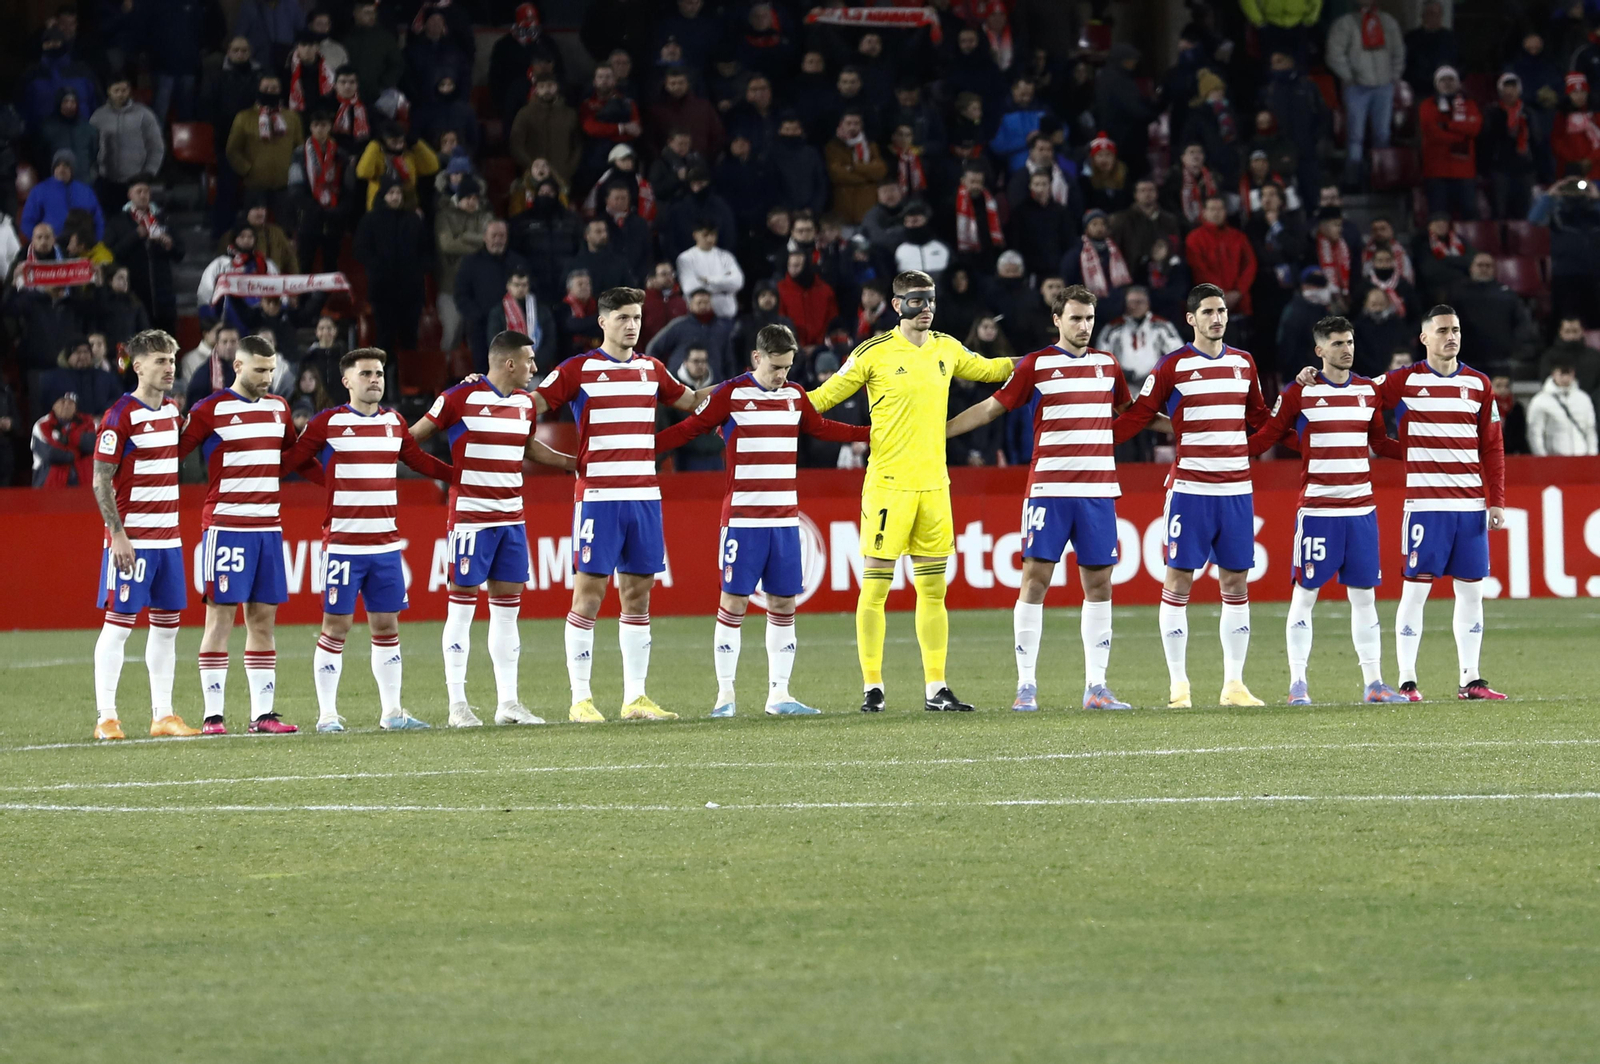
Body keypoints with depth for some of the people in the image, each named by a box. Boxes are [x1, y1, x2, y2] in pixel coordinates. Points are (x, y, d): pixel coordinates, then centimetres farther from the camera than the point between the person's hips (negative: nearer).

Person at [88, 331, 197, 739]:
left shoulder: (173, 411, 12)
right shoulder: (120, 416, -10)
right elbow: (101, 481, -12)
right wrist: (117, 534, -17)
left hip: (169, 535, 8)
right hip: (132, 537, -8)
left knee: (167, 624, 9)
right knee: (119, 623, -6)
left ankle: (162, 715, 14)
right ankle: (106, 718, -3)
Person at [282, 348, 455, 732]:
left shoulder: (394, 422, 12)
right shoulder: (329, 422, -3)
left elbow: (420, 460, 26)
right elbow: (290, 459, 0)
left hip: (386, 543, 5)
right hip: (343, 543, -5)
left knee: (387, 626, 8)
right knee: (336, 626, -3)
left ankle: (391, 712, 14)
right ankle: (327, 715, 2)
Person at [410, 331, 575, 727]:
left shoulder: (525, 402, 10)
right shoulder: (462, 397, -10)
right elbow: (414, 436, -2)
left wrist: (576, 462, 26)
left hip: (512, 518, 7)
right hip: (469, 515, -7)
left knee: (507, 607, 7)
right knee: (462, 606, -3)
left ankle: (508, 702, 11)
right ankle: (457, 704, 0)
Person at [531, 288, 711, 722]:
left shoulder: (651, 369, 14)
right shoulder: (578, 369, -1)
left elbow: (689, 401, 30)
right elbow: (530, 404, 2)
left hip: (646, 495, 5)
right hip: (598, 496, -5)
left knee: (638, 595, 6)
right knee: (588, 595, -5)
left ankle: (635, 698, 9)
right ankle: (581, 699, -2)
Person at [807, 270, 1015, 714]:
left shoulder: (947, 349, 10)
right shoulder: (874, 353, -4)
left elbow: (986, 369, 29)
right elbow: (826, 395, 1)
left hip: (934, 483, 5)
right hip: (888, 483, -5)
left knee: (933, 589, 7)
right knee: (875, 587, -5)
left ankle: (936, 689, 11)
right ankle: (872, 688, 1)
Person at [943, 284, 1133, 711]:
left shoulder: (1107, 364, 13)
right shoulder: (1036, 364, 0)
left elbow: (1129, 412, 30)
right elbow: (992, 407, 5)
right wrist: (934, 431, 1)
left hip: (1099, 491, 4)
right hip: (1049, 489, -4)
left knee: (1099, 582, 3)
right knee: (1035, 579, -7)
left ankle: (1096, 687, 7)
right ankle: (1026, 686, -4)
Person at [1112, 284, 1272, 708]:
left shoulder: (1243, 363, 12)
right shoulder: (1174, 366, -1)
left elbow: (1260, 418, 24)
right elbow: (1138, 416, 0)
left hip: (1237, 490, 4)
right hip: (1189, 489, -4)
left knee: (1236, 583, 5)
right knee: (1178, 581, -4)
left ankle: (1234, 684, 11)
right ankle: (1179, 686, 1)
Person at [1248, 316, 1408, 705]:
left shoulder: (1368, 391, 11)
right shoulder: (1300, 392, -2)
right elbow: (1267, 436, 2)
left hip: (1362, 508, 4)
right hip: (1317, 508, -4)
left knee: (1364, 596, 6)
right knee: (1305, 593, -2)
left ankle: (1373, 684, 11)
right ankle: (1297, 684, 2)